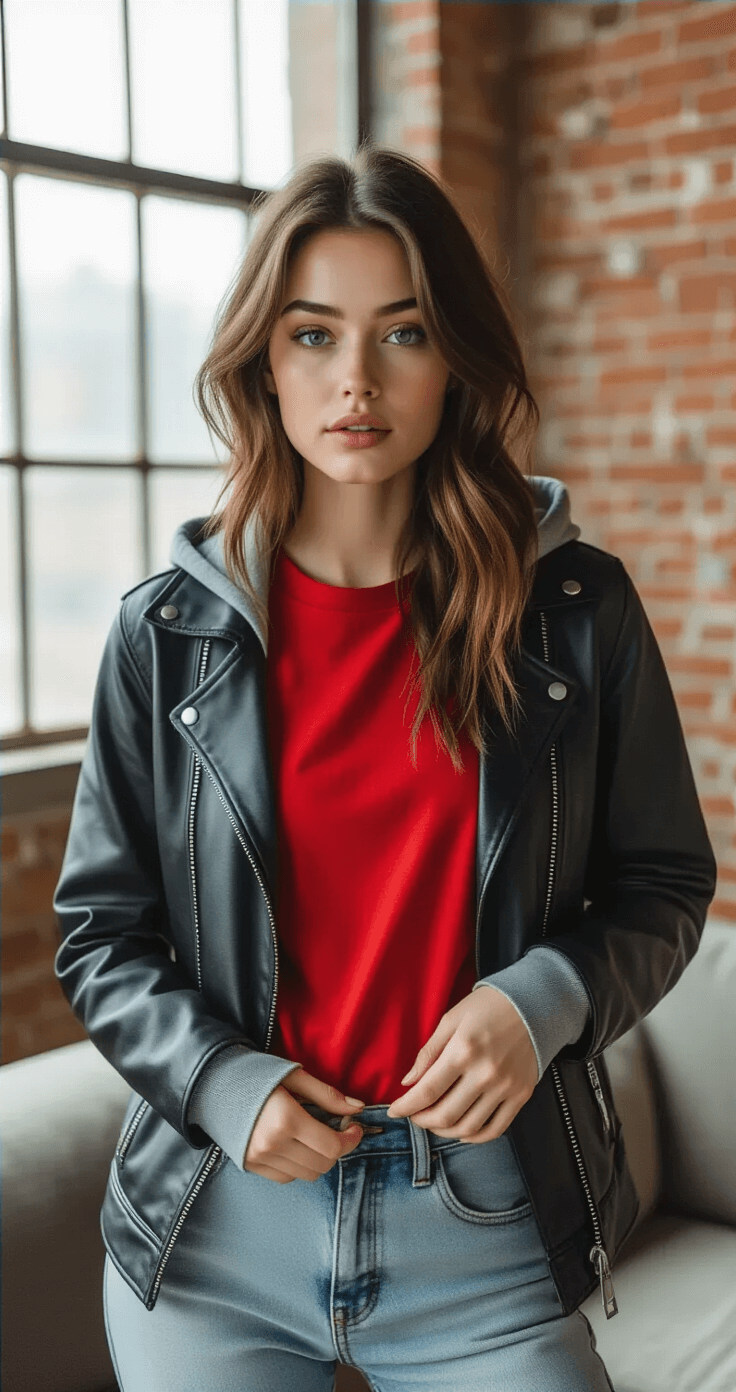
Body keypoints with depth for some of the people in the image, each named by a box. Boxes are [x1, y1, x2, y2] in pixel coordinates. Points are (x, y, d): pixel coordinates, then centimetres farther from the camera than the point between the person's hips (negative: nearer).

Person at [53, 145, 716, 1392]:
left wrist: (544, 1000, -15)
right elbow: (100, 932, 2)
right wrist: (224, 1083, -13)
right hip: (213, 1224, 1)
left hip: (487, 1225, 0)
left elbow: (663, 886, 3)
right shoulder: (168, 633, -4)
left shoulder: (576, 610, -4)